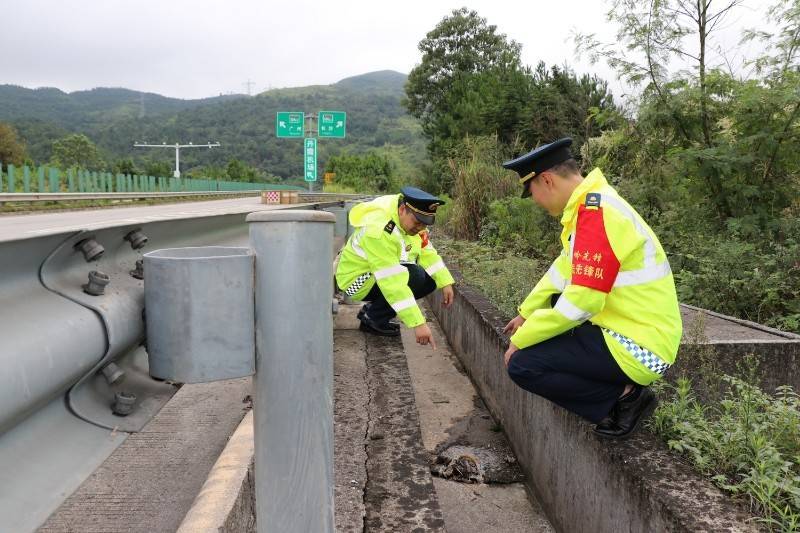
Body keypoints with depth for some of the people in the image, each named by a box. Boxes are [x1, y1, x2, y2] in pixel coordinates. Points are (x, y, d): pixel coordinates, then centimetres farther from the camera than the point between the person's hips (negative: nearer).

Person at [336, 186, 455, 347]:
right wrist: (418, 324, -39)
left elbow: (426, 252, -2)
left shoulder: (411, 217, -10)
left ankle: (372, 308, 8)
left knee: (431, 280, -3)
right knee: (414, 276, -28)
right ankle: (372, 319, -7)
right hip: (357, 280, -9)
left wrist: (445, 282, -15)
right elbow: (393, 283, -38)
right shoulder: (378, 230, -35)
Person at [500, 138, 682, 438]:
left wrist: (520, 340, -13)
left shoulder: (596, 214, -23)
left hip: (639, 347, -10)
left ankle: (623, 398, -3)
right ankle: (617, 383, 14)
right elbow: (564, 269, 18)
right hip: (629, 327, 10)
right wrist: (525, 314, 22)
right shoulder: (592, 205, 7)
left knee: (522, 365, -13)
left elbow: (581, 302, -25)